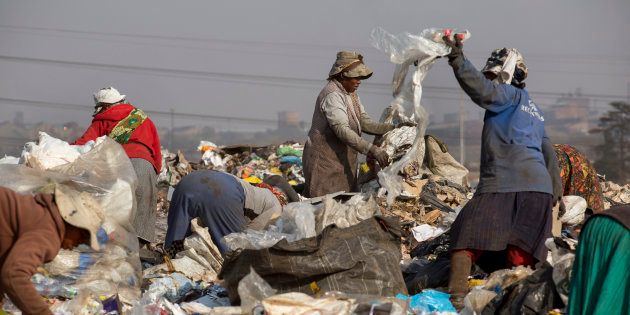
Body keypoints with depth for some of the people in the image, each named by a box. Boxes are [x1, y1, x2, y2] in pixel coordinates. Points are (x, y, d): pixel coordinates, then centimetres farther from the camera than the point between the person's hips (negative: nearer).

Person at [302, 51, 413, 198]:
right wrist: (372, 150, -34)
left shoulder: (351, 94, 13)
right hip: (325, 162, -10)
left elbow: (364, 122, 11)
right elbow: (342, 130, -28)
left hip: (344, 161, 10)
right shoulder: (332, 95, -19)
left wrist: (394, 128, -3)